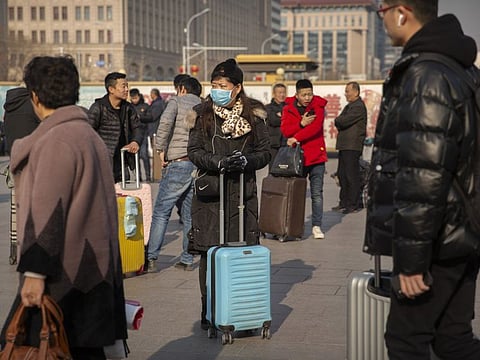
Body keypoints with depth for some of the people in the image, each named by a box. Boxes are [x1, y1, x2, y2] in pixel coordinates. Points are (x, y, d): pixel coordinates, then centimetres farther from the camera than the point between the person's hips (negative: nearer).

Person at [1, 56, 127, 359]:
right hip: (93, 267, 10)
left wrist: (34, 272, -20)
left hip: (66, 275, -10)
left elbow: (47, 212, -21)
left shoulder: (57, 141, -16)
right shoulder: (90, 135, 15)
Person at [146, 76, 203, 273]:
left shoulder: (177, 101, 4)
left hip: (179, 162, -5)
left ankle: (150, 258, -5)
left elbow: (165, 122, -14)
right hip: (200, 163, 5)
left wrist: (161, 149, -6)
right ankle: (187, 260, 12)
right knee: (191, 214, 11)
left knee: (161, 211, -1)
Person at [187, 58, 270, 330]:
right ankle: (209, 311, 10)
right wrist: (219, 162, -15)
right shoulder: (202, 114, 6)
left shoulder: (254, 115, 5)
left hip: (243, 192, 0)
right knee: (209, 253, -2)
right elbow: (194, 151, 1)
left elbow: (265, 152, 6)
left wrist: (245, 160, -14)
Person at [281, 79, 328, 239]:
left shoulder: (318, 107, 0)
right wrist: (301, 124, -21)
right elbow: (285, 130, -7)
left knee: (317, 193, 0)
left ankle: (316, 226, 5)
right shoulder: (288, 108, 4)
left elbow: (315, 127, -15)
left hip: (316, 156, -1)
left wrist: (296, 138, -22)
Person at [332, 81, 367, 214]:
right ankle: (344, 202, 20)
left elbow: (343, 121, -19)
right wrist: (340, 122, -3)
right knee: (342, 174, 12)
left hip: (353, 146, -10)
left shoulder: (359, 106, -12)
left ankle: (353, 204, -3)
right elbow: (339, 122, 18)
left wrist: (338, 120, 0)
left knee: (352, 175, -7)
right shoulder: (349, 106, 21)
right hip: (344, 145, 10)